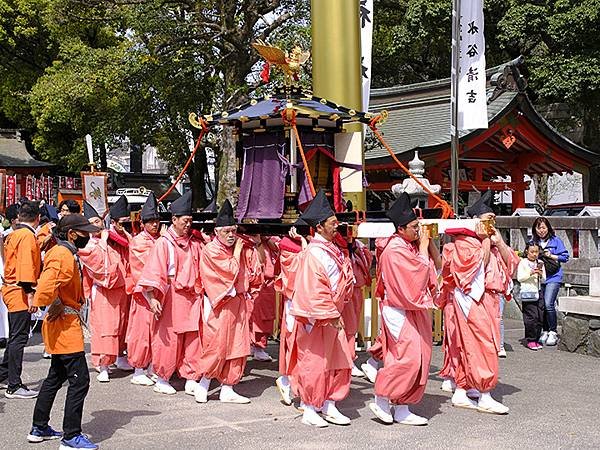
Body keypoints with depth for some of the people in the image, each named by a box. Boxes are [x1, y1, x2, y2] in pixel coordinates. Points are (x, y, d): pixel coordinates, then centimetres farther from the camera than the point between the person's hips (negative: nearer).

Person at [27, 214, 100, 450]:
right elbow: (45, 290, -31)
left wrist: (59, 305, 12)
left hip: (63, 326, 11)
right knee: (79, 380, -7)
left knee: (55, 377, 19)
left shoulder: (66, 254, 13)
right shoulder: (62, 256, -20)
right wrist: (57, 305, -15)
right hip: (65, 326, -11)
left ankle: (39, 429, 29)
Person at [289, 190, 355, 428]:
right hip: (315, 318, -9)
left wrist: (336, 313, 16)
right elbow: (315, 291, -22)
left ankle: (329, 406, 19)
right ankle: (309, 410, 11)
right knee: (314, 363, -1)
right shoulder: (314, 254, -17)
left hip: (331, 315, 9)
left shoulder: (331, 249, 11)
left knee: (339, 362, 10)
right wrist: (330, 315, -21)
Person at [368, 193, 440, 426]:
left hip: (416, 310, 9)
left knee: (418, 359, 8)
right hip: (400, 312, -9)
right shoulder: (395, 250, -17)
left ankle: (402, 409, 13)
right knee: (409, 357, -16)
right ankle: (381, 400, -1)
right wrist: (423, 248, -10)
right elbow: (420, 272, -21)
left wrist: (429, 241, 4)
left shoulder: (412, 245, 10)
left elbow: (436, 264, 16)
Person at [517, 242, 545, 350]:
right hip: (528, 293, -5)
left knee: (540, 318, 4)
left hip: (538, 293, 5)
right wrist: (530, 273, -16)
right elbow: (519, 278, -6)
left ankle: (536, 339, 13)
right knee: (531, 318, -8)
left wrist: (541, 275, -5)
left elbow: (544, 280, 16)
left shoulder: (540, 263, 15)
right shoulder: (523, 262, 1)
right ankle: (531, 340, 0)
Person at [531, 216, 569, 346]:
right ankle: (544, 331, 21)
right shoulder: (533, 242, 8)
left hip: (553, 277, -4)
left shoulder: (556, 240, 1)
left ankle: (553, 332, -2)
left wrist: (551, 256, -11)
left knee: (548, 304, -15)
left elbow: (565, 256, 1)